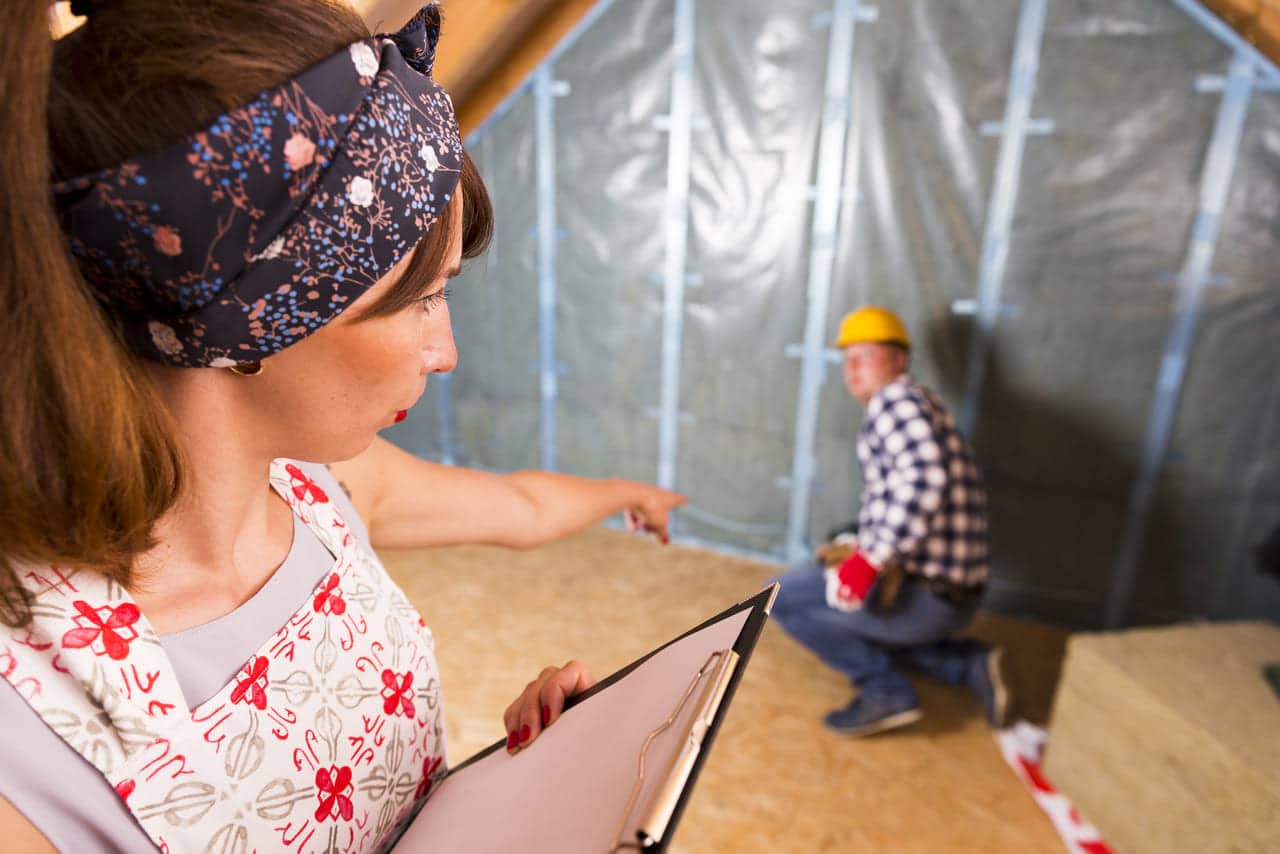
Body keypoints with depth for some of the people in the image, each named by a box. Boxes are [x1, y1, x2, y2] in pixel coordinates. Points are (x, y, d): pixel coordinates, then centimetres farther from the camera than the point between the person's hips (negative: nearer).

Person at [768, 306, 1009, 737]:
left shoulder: (895, 398, -12)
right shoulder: (916, 405, 19)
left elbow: (924, 477, -30)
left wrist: (870, 558, -28)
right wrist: (857, 547, 14)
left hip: (923, 595, -10)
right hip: (954, 594, 10)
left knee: (782, 595, -3)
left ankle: (884, 690, 1)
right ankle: (969, 665, 16)